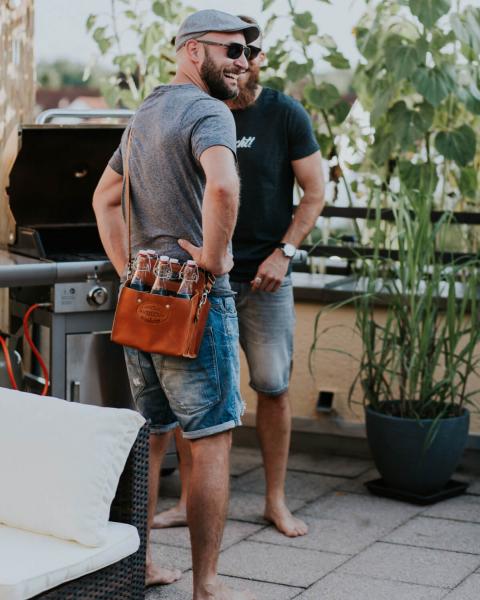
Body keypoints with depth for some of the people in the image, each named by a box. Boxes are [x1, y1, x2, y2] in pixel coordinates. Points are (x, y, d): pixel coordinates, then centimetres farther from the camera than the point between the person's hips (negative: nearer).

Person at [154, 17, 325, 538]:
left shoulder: (286, 115, 0)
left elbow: (315, 192, -1)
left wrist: (284, 251, -11)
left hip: (265, 278, -2)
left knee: (273, 388, 2)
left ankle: (276, 501, 15)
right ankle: (188, 501, 13)